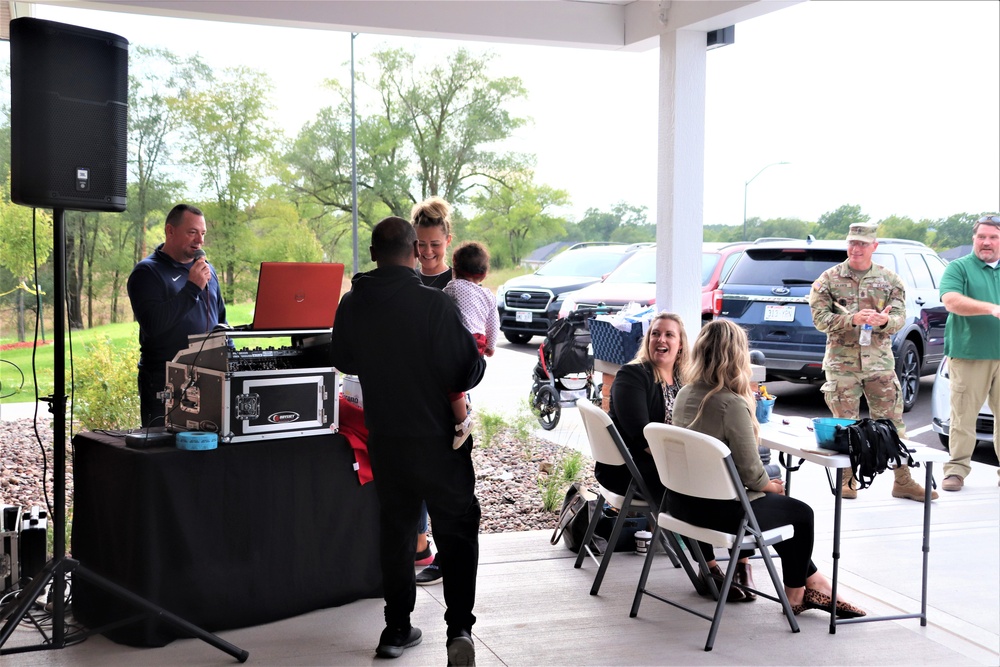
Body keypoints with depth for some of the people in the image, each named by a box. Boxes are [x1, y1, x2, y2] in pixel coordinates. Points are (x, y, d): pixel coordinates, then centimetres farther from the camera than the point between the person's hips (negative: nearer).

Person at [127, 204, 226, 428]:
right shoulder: (146, 273, -5)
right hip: (164, 382, -5)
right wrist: (192, 288, -19)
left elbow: (221, 319, 22)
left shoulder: (207, 269, 13)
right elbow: (152, 324, -19)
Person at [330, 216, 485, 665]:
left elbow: (343, 361, 13)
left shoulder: (351, 305, -3)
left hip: (384, 438, 4)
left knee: (395, 528, 17)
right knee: (457, 530, 7)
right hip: (437, 438, -4)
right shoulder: (434, 304, -19)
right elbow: (469, 369, -16)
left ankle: (397, 628, 22)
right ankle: (459, 627, -6)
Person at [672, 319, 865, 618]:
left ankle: (812, 579, 33)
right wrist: (770, 486, 4)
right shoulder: (732, 405, -23)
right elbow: (749, 469, -18)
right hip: (717, 509, -8)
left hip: (681, 500, 8)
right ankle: (796, 593, 33)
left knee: (778, 504, 27)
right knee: (801, 513, 15)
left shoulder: (684, 394, 2)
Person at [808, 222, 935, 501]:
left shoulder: (889, 280, 7)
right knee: (845, 423, 4)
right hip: (842, 361, -1)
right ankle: (847, 480, 17)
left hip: (880, 361, 1)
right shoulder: (828, 279, 1)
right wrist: (852, 319, -23)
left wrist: (883, 320, -23)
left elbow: (899, 317, 1)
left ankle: (903, 481, 12)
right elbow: (821, 318, -7)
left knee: (891, 421, 3)